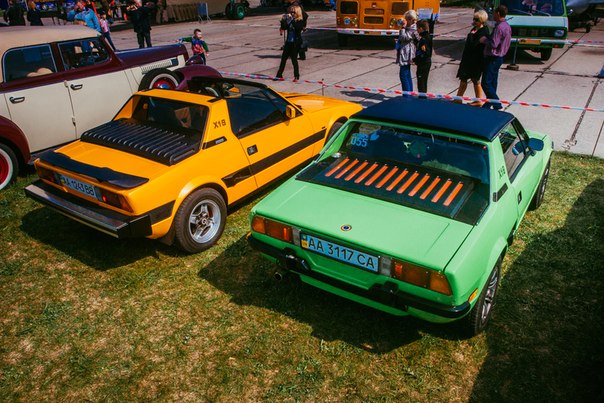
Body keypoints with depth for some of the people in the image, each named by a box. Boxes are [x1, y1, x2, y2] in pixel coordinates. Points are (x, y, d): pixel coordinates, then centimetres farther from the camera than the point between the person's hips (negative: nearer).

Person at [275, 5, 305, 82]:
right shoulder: (289, 20, 6)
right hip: (288, 42, 5)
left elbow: (298, 27, -27)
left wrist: (292, 19, -30)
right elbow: (283, 27, -1)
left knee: (294, 59, -2)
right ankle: (279, 75, 15)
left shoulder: (300, 21, -7)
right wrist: (283, 20, -15)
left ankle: (296, 76, 11)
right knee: (283, 58, 7)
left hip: (296, 43, -5)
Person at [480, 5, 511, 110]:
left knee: (486, 84, -9)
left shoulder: (499, 27, -20)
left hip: (493, 58, -10)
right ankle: (488, 105, 23)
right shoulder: (507, 26, 12)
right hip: (499, 57, 10)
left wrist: (484, 40, -7)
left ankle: (497, 106, -9)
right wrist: (487, 38, 12)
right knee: (492, 83, 15)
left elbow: (493, 44, -23)